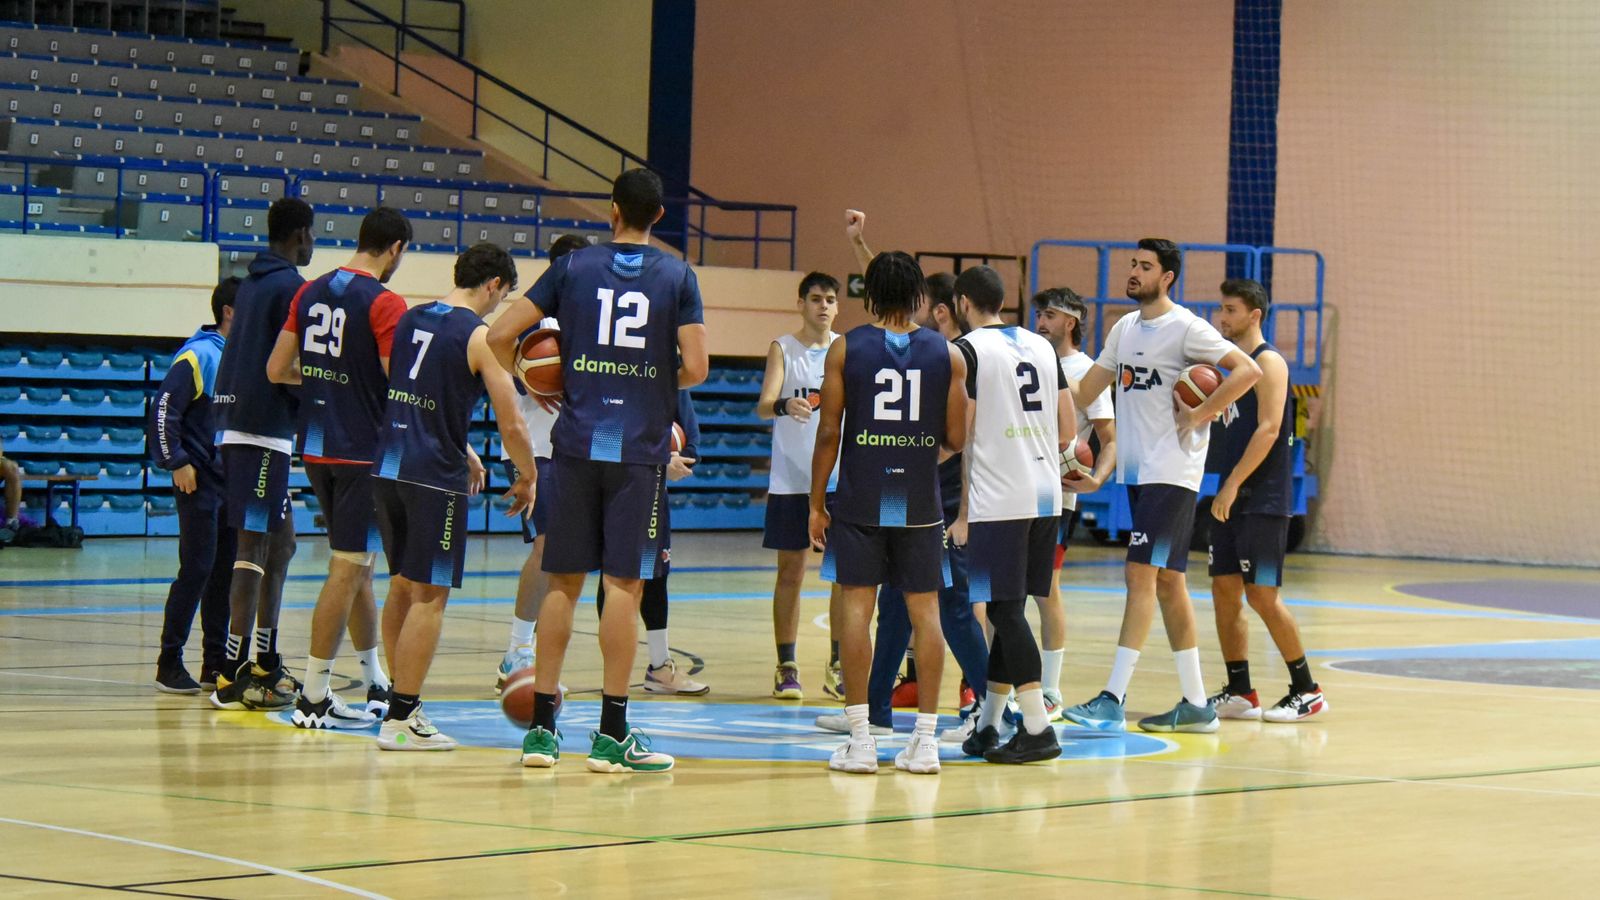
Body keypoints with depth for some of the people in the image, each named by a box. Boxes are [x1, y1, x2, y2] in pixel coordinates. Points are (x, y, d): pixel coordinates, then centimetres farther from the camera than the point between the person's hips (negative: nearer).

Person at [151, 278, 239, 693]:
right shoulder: (198, 356, -10)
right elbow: (164, 411, -13)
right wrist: (177, 463, -15)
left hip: (235, 478, 7)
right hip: (201, 479, -7)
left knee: (226, 569, 9)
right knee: (198, 568, -8)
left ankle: (217, 662, 15)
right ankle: (170, 662, -2)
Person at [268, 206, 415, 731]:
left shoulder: (311, 293, 9)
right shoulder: (384, 303, -13)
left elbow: (276, 370, 10)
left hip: (314, 446, 8)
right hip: (360, 450, -8)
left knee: (357, 563, 18)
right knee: (348, 568, -3)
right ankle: (313, 698, -3)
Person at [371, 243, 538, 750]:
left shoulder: (409, 320, 13)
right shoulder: (481, 336, -8)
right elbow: (511, 425, -11)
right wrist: (527, 478, 6)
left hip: (387, 466, 7)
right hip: (433, 477, -7)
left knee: (403, 586, 17)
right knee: (430, 595, -2)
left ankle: (404, 703, 22)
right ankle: (401, 719, -3)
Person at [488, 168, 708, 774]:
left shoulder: (573, 267, 4)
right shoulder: (677, 277, 1)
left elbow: (500, 335, 1)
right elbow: (695, 369, -6)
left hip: (577, 445, 2)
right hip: (640, 450, -2)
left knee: (563, 582, 8)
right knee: (624, 584, 0)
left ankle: (541, 726, 9)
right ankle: (612, 735, -1)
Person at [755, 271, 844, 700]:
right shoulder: (783, 348, -1)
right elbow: (763, 405, -14)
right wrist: (785, 405, -37)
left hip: (839, 479, 2)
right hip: (791, 479, -2)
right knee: (791, 572, 2)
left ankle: (837, 665, 9)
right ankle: (786, 668, 9)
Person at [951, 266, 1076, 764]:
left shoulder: (968, 349, -6)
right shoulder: (1041, 346, 14)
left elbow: (960, 437, -9)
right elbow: (1067, 432, 15)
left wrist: (962, 514, -1)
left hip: (997, 501, -7)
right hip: (1046, 498, 7)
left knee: (1006, 610, -5)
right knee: (1010, 610, 12)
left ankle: (1038, 729, -10)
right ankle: (987, 726, 18)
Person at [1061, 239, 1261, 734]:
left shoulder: (1185, 328, -10)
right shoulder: (1125, 328, 14)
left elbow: (1248, 370, -18)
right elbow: (1089, 387, 21)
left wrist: (1200, 415, -18)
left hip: (1171, 471, -8)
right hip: (1138, 470, 8)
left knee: (1142, 574, -13)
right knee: (1167, 581, 9)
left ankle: (1113, 699, -16)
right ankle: (1196, 704, 14)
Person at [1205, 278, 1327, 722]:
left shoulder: (1268, 362, -11)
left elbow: (1268, 429, -19)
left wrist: (1233, 483, -22)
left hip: (1263, 499, -9)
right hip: (1232, 498, 9)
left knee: (1261, 594, -8)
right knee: (1224, 590, 6)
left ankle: (1306, 690, 1)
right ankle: (1239, 693, 11)